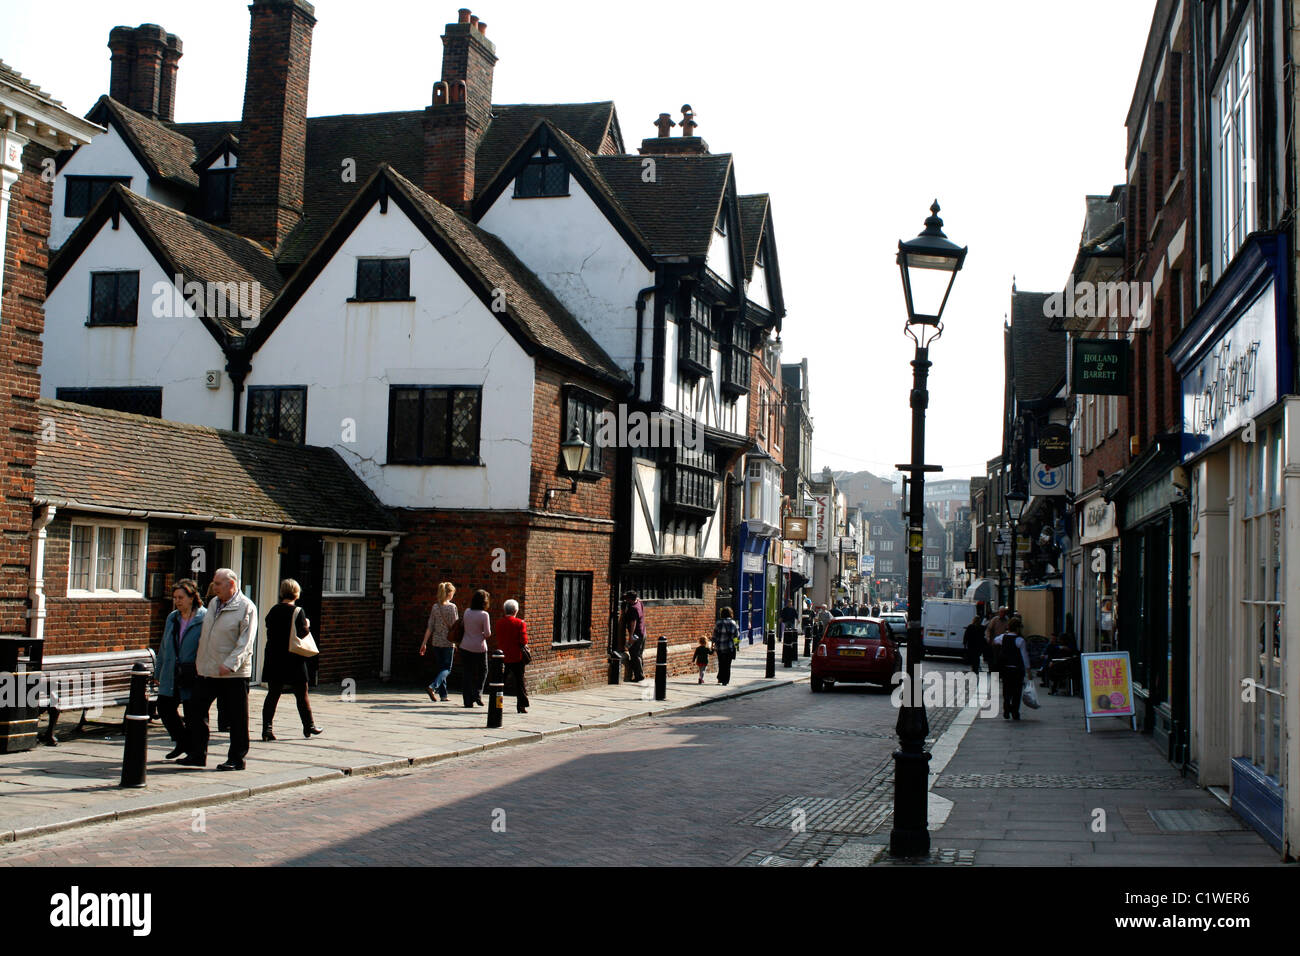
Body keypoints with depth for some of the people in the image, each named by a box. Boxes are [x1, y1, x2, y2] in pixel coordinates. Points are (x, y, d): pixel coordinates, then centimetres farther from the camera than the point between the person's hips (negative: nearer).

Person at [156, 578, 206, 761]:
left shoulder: (204, 618, -10)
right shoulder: (172, 618, 12)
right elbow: (164, 647, 19)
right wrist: (159, 673, 19)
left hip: (193, 677, -7)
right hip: (171, 676, 7)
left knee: (192, 713, 1)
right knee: (164, 708, 5)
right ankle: (182, 743, 25)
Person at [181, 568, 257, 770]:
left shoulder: (247, 608, -8)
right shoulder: (214, 603, 14)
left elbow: (245, 642, -15)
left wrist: (230, 664, -24)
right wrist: (198, 661, 19)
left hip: (233, 674, -7)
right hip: (207, 670, 7)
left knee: (237, 718, 1)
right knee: (197, 710, 9)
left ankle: (236, 759, 9)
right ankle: (197, 754, 19)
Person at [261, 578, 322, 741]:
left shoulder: (273, 611, 4)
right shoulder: (297, 611, -10)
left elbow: (269, 632, 9)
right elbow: (303, 633, -15)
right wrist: (308, 625, 3)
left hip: (274, 660, 4)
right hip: (293, 660, -4)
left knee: (273, 694, 6)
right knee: (302, 695, 7)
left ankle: (267, 729, -3)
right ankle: (309, 728, 16)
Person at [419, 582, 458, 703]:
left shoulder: (435, 607, 5)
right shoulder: (452, 607, -8)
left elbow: (430, 627, 4)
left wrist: (424, 643, 7)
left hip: (436, 641, 5)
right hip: (448, 642, -5)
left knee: (440, 667, 13)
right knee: (447, 668, 2)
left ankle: (443, 695, 14)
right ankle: (433, 687, -20)